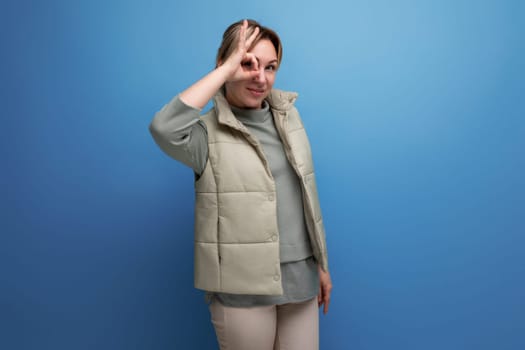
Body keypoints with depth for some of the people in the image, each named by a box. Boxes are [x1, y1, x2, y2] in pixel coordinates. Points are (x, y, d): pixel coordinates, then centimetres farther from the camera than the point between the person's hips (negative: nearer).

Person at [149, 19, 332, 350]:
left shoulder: (289, 115, 4)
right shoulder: (209, 132, -12)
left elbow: (308, 196, 10)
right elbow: (164, 129, -36)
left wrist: (322, 264, 12)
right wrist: (227, 68, -26)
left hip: (300, 276, 5)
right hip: (243, 288, -4)